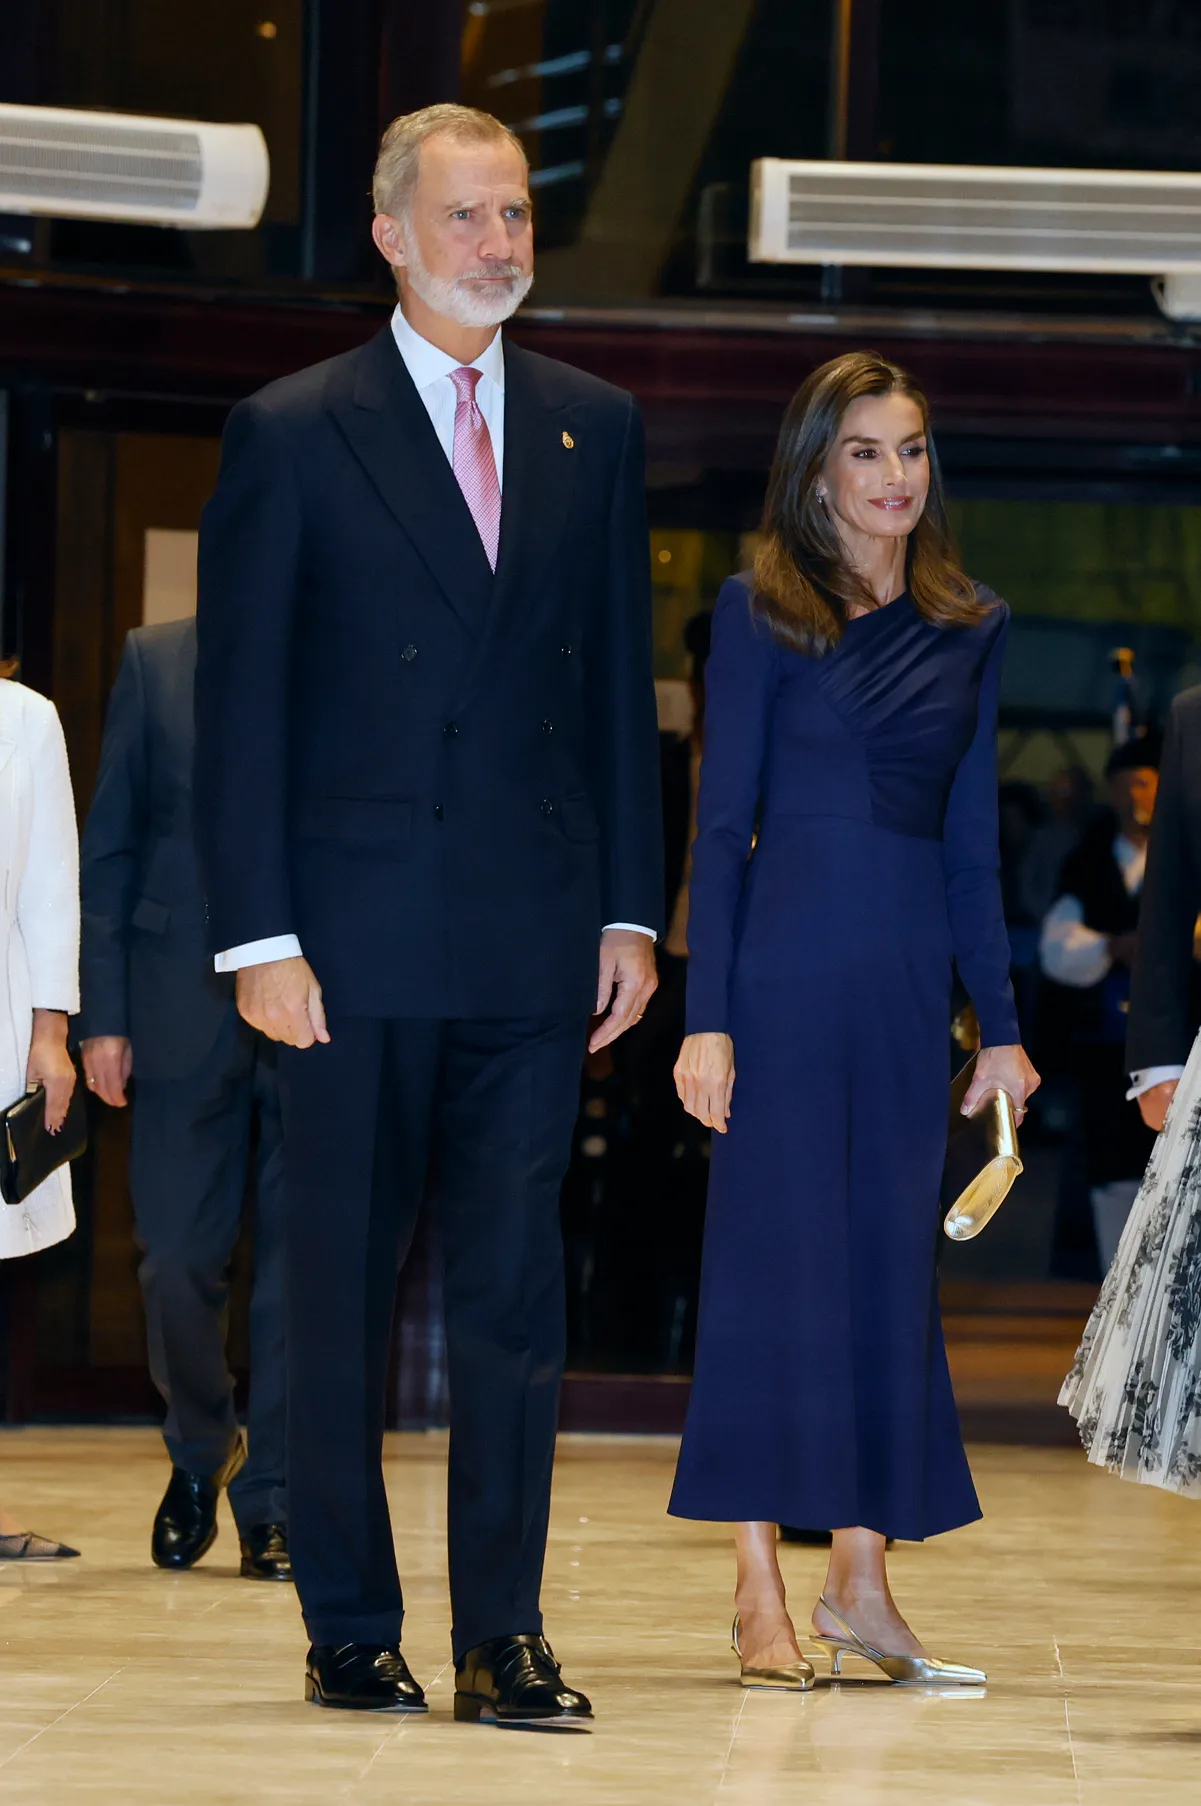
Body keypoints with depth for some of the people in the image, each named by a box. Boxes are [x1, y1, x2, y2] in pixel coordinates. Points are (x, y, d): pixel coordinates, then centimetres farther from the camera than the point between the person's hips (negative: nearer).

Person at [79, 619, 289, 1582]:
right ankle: (200, 1451, 27)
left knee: (297, 1269, 1)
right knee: (177, 1260, 2)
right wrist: (103, 1014, 0)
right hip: (185, 1008, 1)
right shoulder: (154, 661, 7)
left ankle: (272, 1503, 11)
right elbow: (108, 846, 6)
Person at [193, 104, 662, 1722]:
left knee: (518, 1287, 1)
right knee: (341, 1295, 5)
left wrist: (630, 910, 6)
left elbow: (621, 685, 12)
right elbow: (239, 706, -2)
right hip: (357, 935, -2)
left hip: (537, 941, 2)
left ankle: (502, 1634, 7)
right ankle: (351, 1631, 15)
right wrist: (258, 935, -9)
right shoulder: (292, 434, 0)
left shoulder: (596, 431, 11)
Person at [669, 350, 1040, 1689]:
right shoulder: (760, 612, -1)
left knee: (890, 1262, 5)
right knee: (774, 1255, -3)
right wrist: (707, 1014, -11)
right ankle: (760, 1588, 2)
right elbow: (721, 825, -4)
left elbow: (971, 840, 14)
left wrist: (1000, 1022, 10)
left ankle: (861, 1577, 12)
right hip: (786, 961, -4)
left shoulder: (971, 630, 11)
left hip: (909, 974, 4)